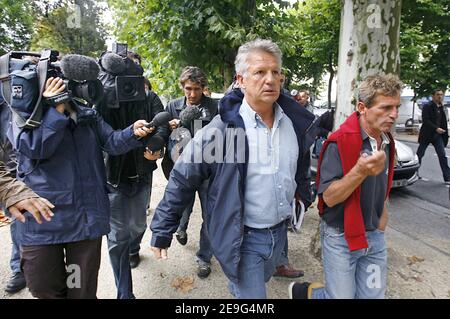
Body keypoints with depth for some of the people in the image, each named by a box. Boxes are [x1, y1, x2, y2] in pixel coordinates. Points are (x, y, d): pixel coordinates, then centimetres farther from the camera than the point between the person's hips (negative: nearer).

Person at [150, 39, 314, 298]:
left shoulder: (296, 121, -6)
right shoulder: (222, 128, -21)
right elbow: (182, 180, -15)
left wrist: (303, 196, 18)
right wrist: (162, 231, -10)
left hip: (280, 231, 6)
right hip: (242, 236, -6)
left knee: (258, 284, 31)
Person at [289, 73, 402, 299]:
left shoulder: (387, 143, 5)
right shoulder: (339, 143, -20)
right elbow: (329, 197, -23)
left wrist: (383, 212, 10)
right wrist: (360, 172, -36)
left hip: (375, 236, 7)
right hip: (341, 238, -7)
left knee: (373, 295, 15)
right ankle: (302, 291, 31)